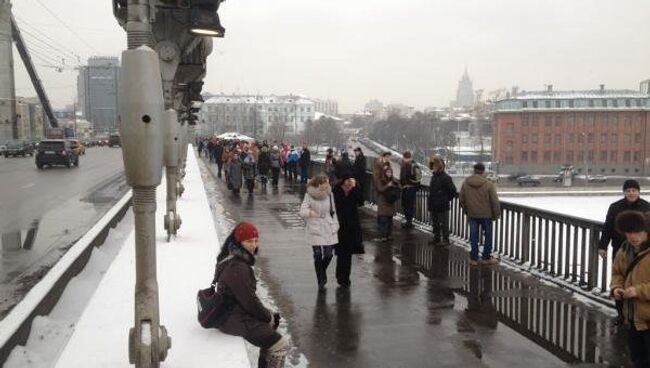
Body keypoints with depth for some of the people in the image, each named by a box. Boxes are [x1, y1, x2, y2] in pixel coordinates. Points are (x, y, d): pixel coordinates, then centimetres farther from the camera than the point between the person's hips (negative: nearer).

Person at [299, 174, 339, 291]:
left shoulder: (329, 195, 3)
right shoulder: (309, 196, -5)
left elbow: (333, 211, 9)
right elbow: (302, 211, -9)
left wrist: (335, 226, 6)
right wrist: (311, 212, -24)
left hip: (328, 229, 3)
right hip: (315, 230, -2)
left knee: (328, 254, 0)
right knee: (318, 255, -4)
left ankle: (322, 272, 33)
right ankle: (321, 282, 9)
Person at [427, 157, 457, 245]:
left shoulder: (445, 178, -16)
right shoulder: (434, 177, 10)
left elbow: (453, 191, -16)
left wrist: (446, 200, -6)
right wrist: (429, 203, 12)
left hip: (442, 206, -8)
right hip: (433, 206, 8)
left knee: (444, 224, 1)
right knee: (435, 223, 18)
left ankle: (445, 239, 10)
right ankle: (436, 237, 30)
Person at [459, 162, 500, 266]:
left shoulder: (465, 183, -2)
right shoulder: (488, 184, -13)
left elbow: (462, 200, 6)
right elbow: (495, 201, -10)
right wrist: (496, 214, 3)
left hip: (472, 214, 3)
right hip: (486, 215, -3)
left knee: (473, 236, 10)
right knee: (488, 235, 12)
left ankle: (473, 258, 14)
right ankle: (486, 258, 18)